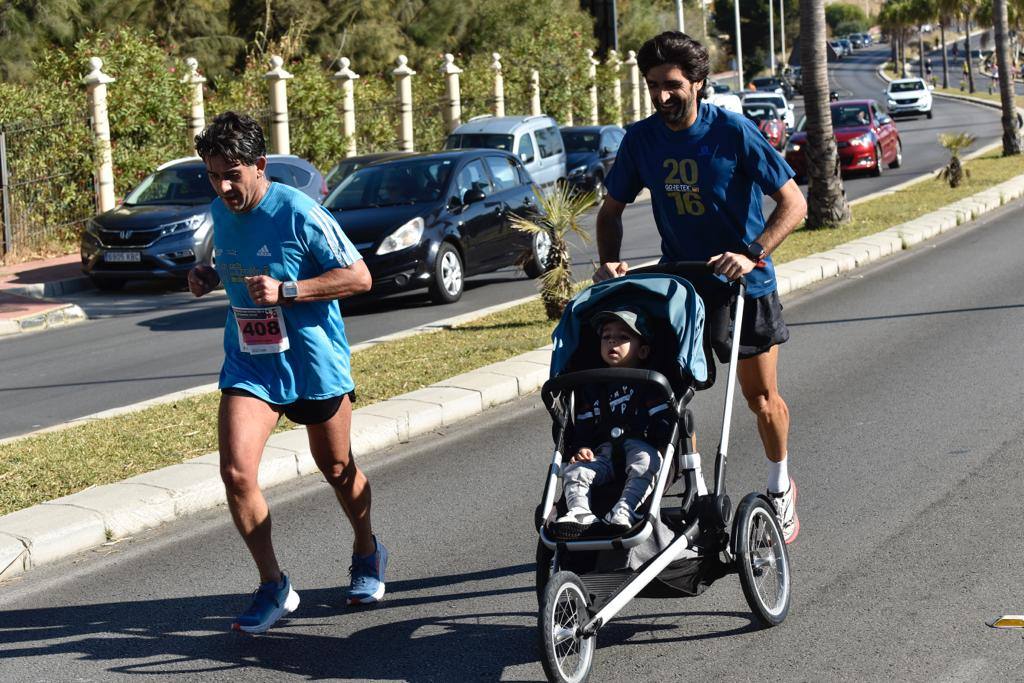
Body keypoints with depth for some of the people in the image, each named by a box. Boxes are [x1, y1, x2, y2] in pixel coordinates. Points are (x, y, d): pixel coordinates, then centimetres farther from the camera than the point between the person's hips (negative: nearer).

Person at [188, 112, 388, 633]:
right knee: (236, 473, -14)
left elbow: (359, 277, -17)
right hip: (249, 364, 4)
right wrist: (210, 276, -1)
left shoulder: (299, 213, -19)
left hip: (314, 364, -4)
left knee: (336, 469, 15)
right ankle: (272, 586, 0)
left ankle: (367, 553, 44)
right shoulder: (220, 212, 1)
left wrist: (285, 291, -26)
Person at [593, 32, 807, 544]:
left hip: (744, 281, -3)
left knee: (760, 396, 6)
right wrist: (609, 261, -12)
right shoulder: (641, 140, -6)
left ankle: (780, 489, 30)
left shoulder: (733, 132, -17)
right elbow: (612, 209, 7)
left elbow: (793, 203, -17)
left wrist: (752, 254, -30)